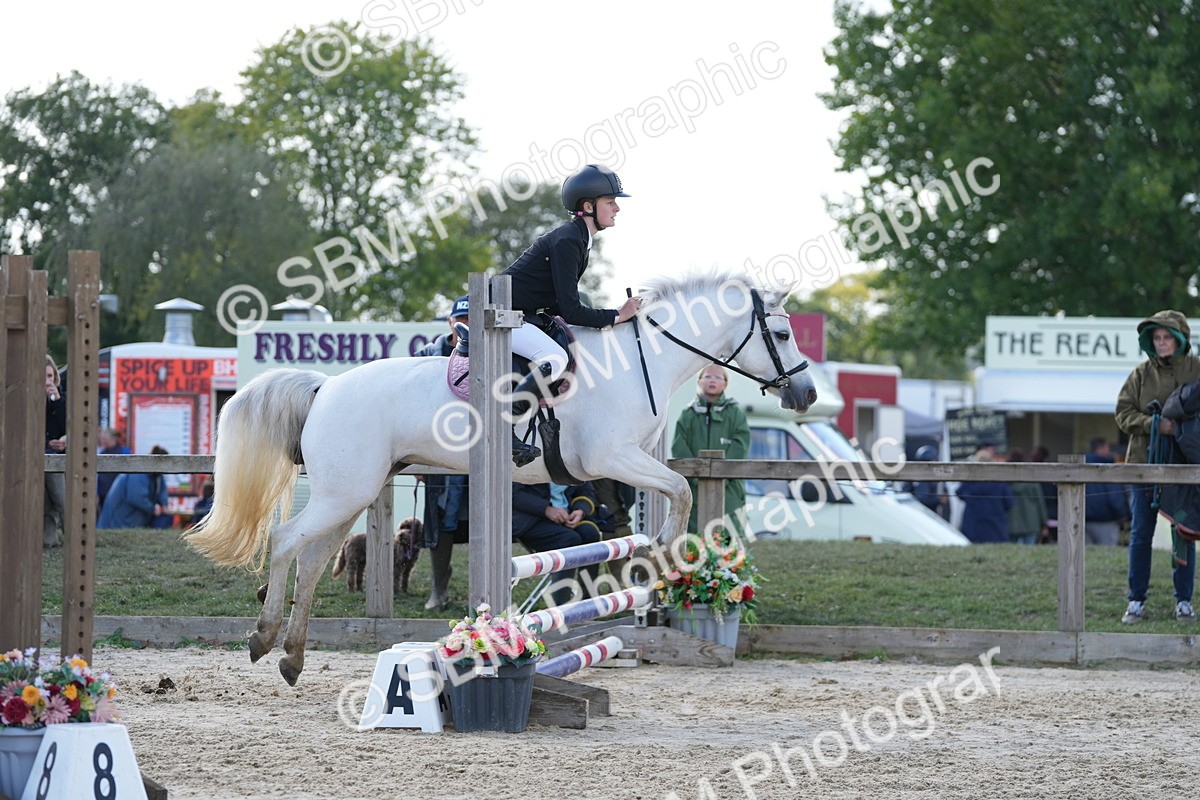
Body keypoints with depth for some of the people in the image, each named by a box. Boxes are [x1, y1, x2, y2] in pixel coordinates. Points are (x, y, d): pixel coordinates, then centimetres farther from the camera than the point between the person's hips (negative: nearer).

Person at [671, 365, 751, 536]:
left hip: (728, 490, -1)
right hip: (694, 489, 1)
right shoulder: (688, 415, 9)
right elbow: (679, 449, 0)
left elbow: (739, 450, -2)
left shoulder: (736, 414, 6)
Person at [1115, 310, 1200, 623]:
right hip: (1146, 461, 1)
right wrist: (1154, 424, -17)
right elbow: (1123, 412, -1)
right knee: (1140, 534, 3)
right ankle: (1136, 601, 10)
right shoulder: (1142, 373, 3)